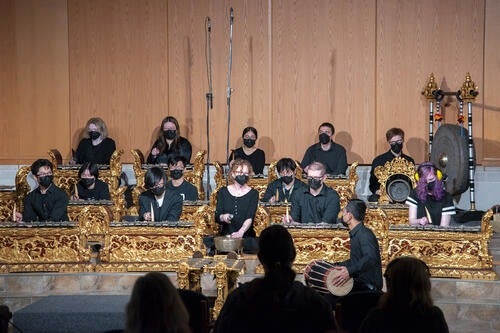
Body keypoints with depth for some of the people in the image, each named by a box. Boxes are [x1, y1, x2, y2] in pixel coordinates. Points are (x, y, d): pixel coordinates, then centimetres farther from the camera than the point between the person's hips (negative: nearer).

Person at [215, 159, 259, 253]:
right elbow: (217, 217, 3)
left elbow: (250, 218, -10)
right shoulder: (223, 192, 10)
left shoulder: (253, 194, 4)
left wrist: (241, 232, -30)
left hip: (246, 236, -1)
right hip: (226, 235, 1)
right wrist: (223, 217, -22)